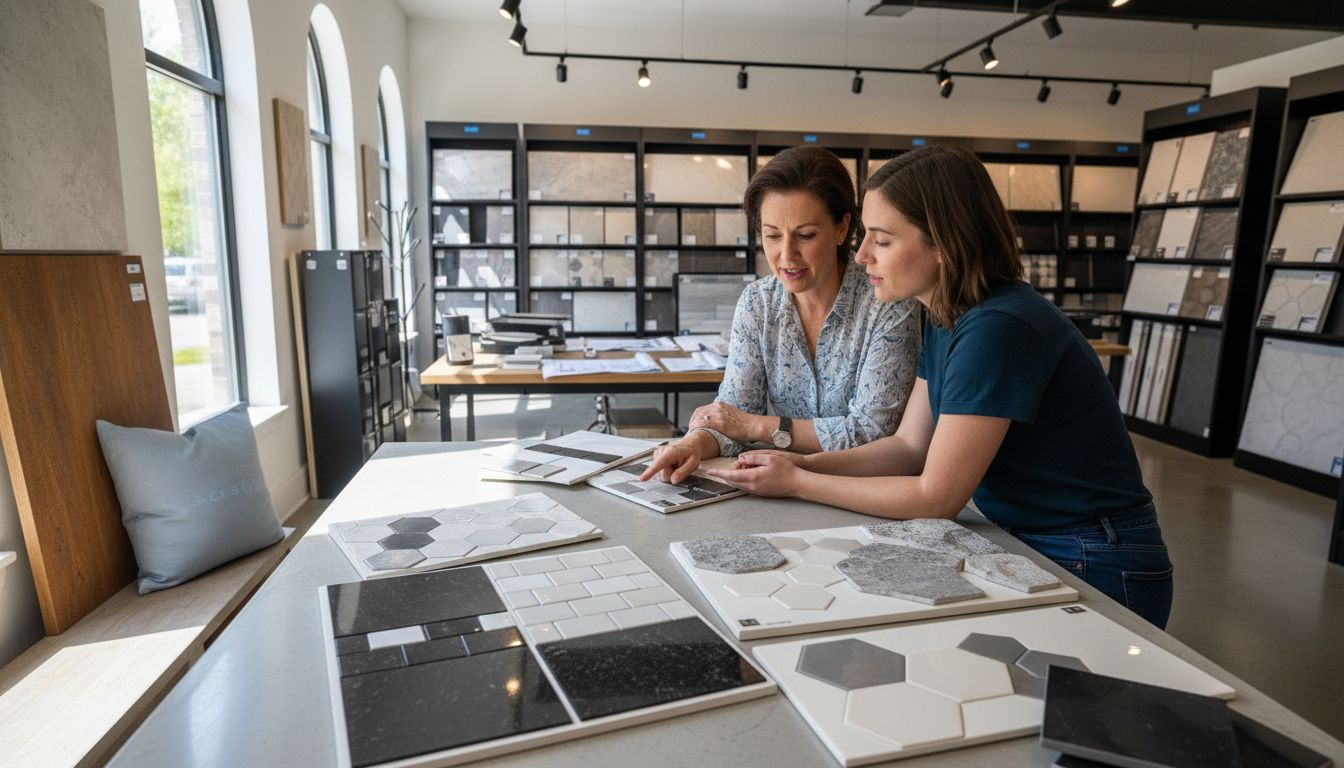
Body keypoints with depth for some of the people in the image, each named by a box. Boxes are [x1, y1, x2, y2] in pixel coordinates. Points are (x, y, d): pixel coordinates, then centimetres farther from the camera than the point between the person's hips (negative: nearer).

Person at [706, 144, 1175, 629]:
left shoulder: (997, 331, -27)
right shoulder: (945, 319, 2)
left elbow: (935, 497, -22)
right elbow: (909, 447, 5)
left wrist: (797, 483, -15)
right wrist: (801, 463, -8)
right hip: (1026, 545, 8)